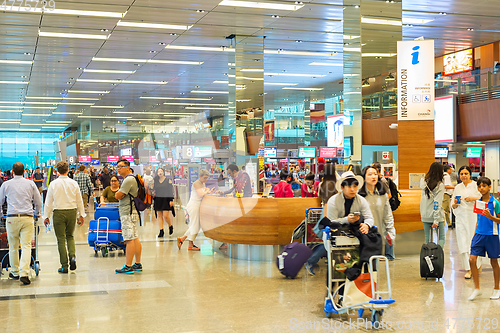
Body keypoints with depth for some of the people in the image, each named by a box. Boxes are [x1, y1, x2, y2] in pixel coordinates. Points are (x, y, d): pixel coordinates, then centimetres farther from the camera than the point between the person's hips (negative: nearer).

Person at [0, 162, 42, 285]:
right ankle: (24, 273, -14)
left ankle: (15, 272, 22)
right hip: (27, 217, 0)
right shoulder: (30, 184, 7)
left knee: (13, 246, 12)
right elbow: (38, 201, 12)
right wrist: (37, 213, 31)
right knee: (26, 246, -3)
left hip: (12, 218, 0)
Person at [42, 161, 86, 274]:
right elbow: (79, 200, 4)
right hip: (72, 212, 2)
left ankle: (64, 266, 5)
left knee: (61, 239, 4)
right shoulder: (73, 183, -1)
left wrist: (46, 216, 7)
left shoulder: (53, 184, -6)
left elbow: (48, 202, -2)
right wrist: (82, 214, 13)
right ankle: (72, 256, -4)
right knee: (70, 236, 20)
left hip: (58, 213, -2)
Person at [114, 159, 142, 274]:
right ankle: (138, 264, 16)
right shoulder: (131, 179, 19)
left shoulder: (128, 180, -15)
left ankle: (128, 266, -9)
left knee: (129, 239, -9)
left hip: (128, 213, -11)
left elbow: (118, 196, -15)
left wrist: (118, 193, 4)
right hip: (131, 212, 11)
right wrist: (120, 194, 1)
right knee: (135, 238, 11)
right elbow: (120, 196, 20)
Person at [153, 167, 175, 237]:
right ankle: (161, 231, 7)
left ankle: (170, 226, 17)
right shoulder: (155, 181, 9)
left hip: (166, 200, -4)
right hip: (158, 200, 4)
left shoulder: (168, 180, 0)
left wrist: (171, 200, -8)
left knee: (165, 215, -10)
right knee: (159, 215, 2)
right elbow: (154, 190, 17)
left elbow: (171, 191, -2)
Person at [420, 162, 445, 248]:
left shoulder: (423, 182, 2)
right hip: (436, 215, -5)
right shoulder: (439, 185, -12)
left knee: (427, 238, 11)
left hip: (425, 215, 5)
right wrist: (436, 220, -16)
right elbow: (438, 204, -15)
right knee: (441, 237, 5)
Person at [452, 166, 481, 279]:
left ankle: (478, 265, 19)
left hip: (473, 216, -3)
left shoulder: (476, 185, 1)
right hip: (461, 217, 3)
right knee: (462, 243, -2)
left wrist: (473, 198, -16)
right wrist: (455, 204, -4)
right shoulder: (457, 188, 13)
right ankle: (468, 269, 3)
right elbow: (453, 205, 18)